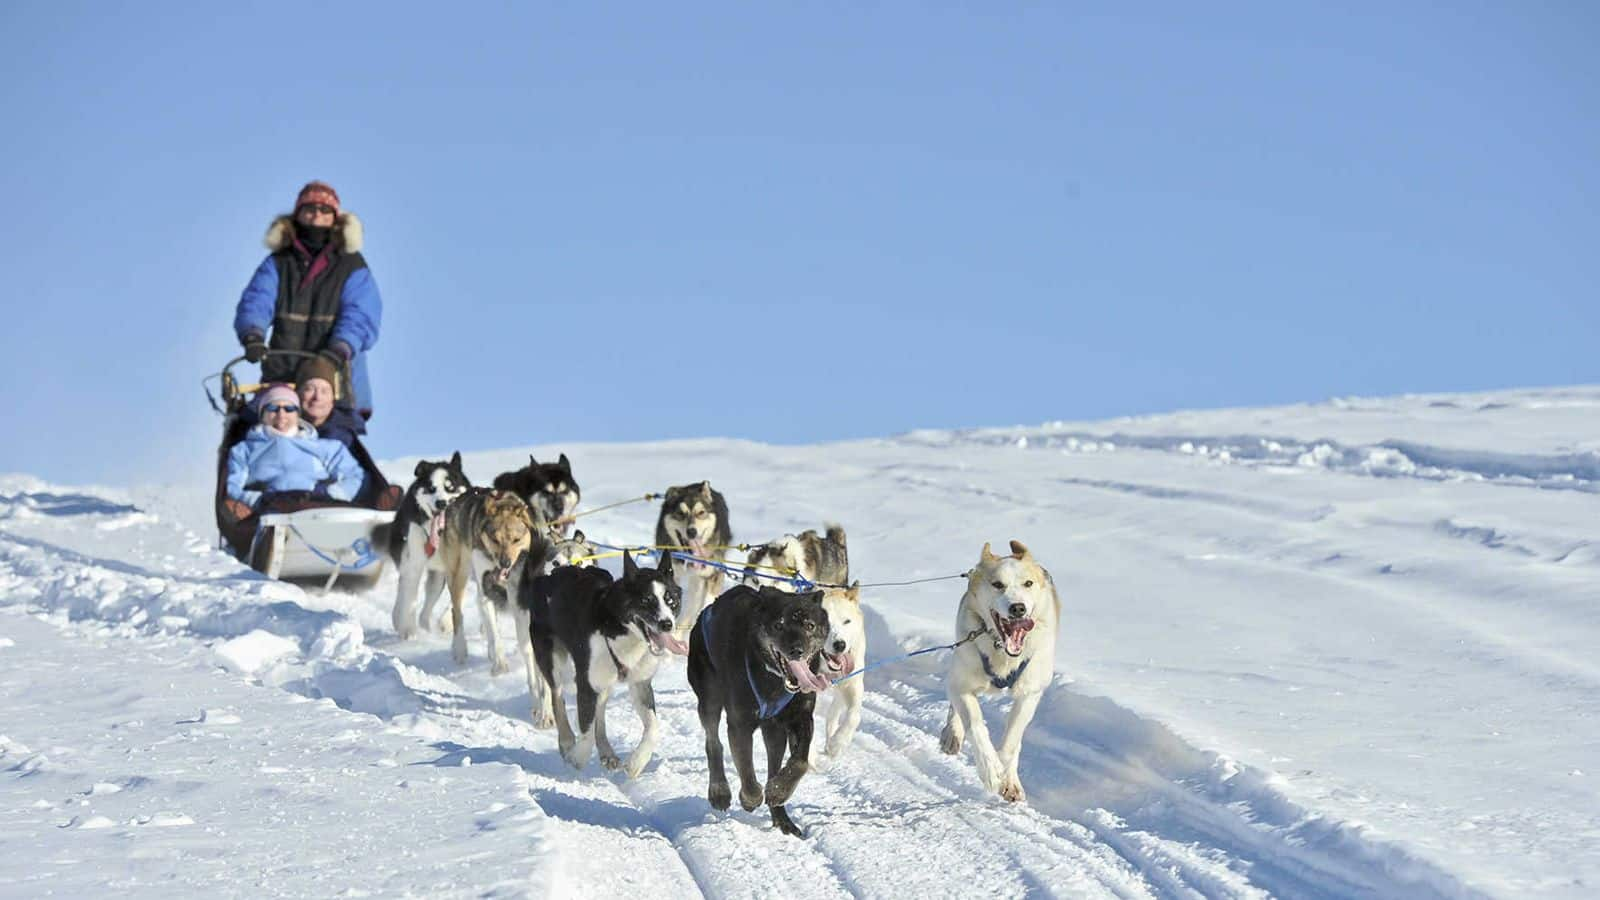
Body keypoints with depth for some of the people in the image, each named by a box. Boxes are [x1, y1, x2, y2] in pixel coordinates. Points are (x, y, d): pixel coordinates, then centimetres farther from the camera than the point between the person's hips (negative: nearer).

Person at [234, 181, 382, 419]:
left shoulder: (352, 265, 8)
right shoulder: (278, 263, 13)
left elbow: (359, 317, -6)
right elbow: (255, 303, -2)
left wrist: (341, 348, -27)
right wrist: (253, 335, -25)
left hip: (335, 374, -1)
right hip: (281, 377, 2)